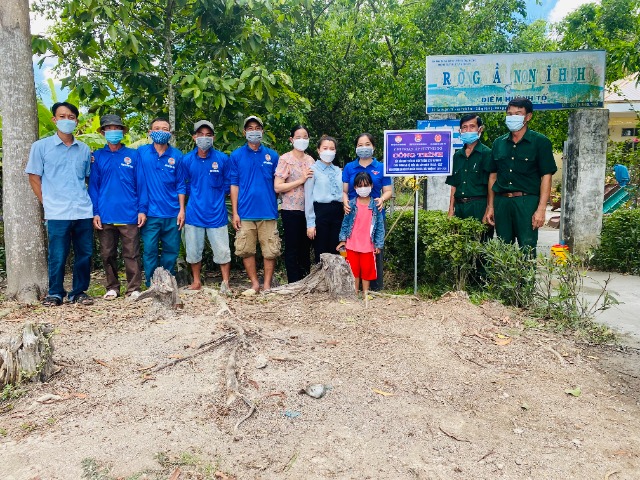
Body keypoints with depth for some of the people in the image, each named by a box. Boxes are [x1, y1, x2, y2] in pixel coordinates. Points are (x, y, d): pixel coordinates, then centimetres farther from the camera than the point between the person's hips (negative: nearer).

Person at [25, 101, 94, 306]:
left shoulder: (84, 149, 12)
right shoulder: (41, 146, 4)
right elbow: (34, 178, 5)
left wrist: (89, 201, 7)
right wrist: (48, 203, 0)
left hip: (84, 212, 3)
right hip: (57, 213, -3)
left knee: (84, 254, 6)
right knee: (57, 256, 1)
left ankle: (79, 292, 19)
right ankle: (55, 294, 17)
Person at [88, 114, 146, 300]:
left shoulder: (133, 155, 6)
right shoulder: (97, 156, 8)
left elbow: (140, 184, 4)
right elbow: (93, 185, 7)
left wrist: (142, 210, -3)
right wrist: (95, 212, -1)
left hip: (129, 214, -2)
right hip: (105, 215, 2)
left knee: (131, 254, 0)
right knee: (107, 254, 9)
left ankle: (133, 288, 8)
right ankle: (112, 287, 21)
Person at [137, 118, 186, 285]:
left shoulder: (177, 155, 4)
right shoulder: (142, 152, 4)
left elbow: (181, 184, 5)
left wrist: (182, 210, 0)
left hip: (172, 213, 1)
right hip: (150, 213, -1)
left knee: (171, 250, 7)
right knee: (150, 250, 2)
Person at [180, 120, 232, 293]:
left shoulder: (222, 159, -2)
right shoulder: (187, 160, 2)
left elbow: (227, 184, 7)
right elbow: (184, 185, 12)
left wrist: (216, 197, 5)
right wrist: (196, 198, 6)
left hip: (217, 213, -2)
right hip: (194, 212, 2)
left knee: (222, 250, 1)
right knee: (193, 250, 10)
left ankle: (225, 283, 16)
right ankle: (196, 282, 27)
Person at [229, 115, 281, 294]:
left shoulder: (272, 155, 8)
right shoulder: (236, 155, 6)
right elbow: (234, 185, 4)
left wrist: (280, 208, 3)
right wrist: (235, 212, -2)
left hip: (268, 211, 0)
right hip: (245, 212, 0)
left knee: (271, 250, 2)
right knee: (246, 250, 4)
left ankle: (267, 285, 14)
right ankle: (254, 284, 18)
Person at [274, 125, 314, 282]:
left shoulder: (310, 160, 12)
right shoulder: (285, 159, -5)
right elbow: (277, 187, -14)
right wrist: (300, 180, -16)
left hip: (308, 210, 6)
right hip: (291, 210, -5)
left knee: (306, 247, 12)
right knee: (292, 249, 2)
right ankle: (294, 284, 11)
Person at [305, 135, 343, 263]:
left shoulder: (339, 171, 14)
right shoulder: (313, 170, 0)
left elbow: (343, 194, 15)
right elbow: (308, 198, -3)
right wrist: (310, 223, -8)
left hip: (337, 212, 4)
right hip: (320, 212, -4)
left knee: (334, 252, 8)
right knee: (321, 254, 3)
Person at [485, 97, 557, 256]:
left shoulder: (540, 142, 1)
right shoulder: (498, 143, 14)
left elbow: (546, 176, -4)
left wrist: (541, 209, -13)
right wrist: (490, 206, 10)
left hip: (527, 201, -4)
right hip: (501, 201, 4)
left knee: (527, 250, -5)